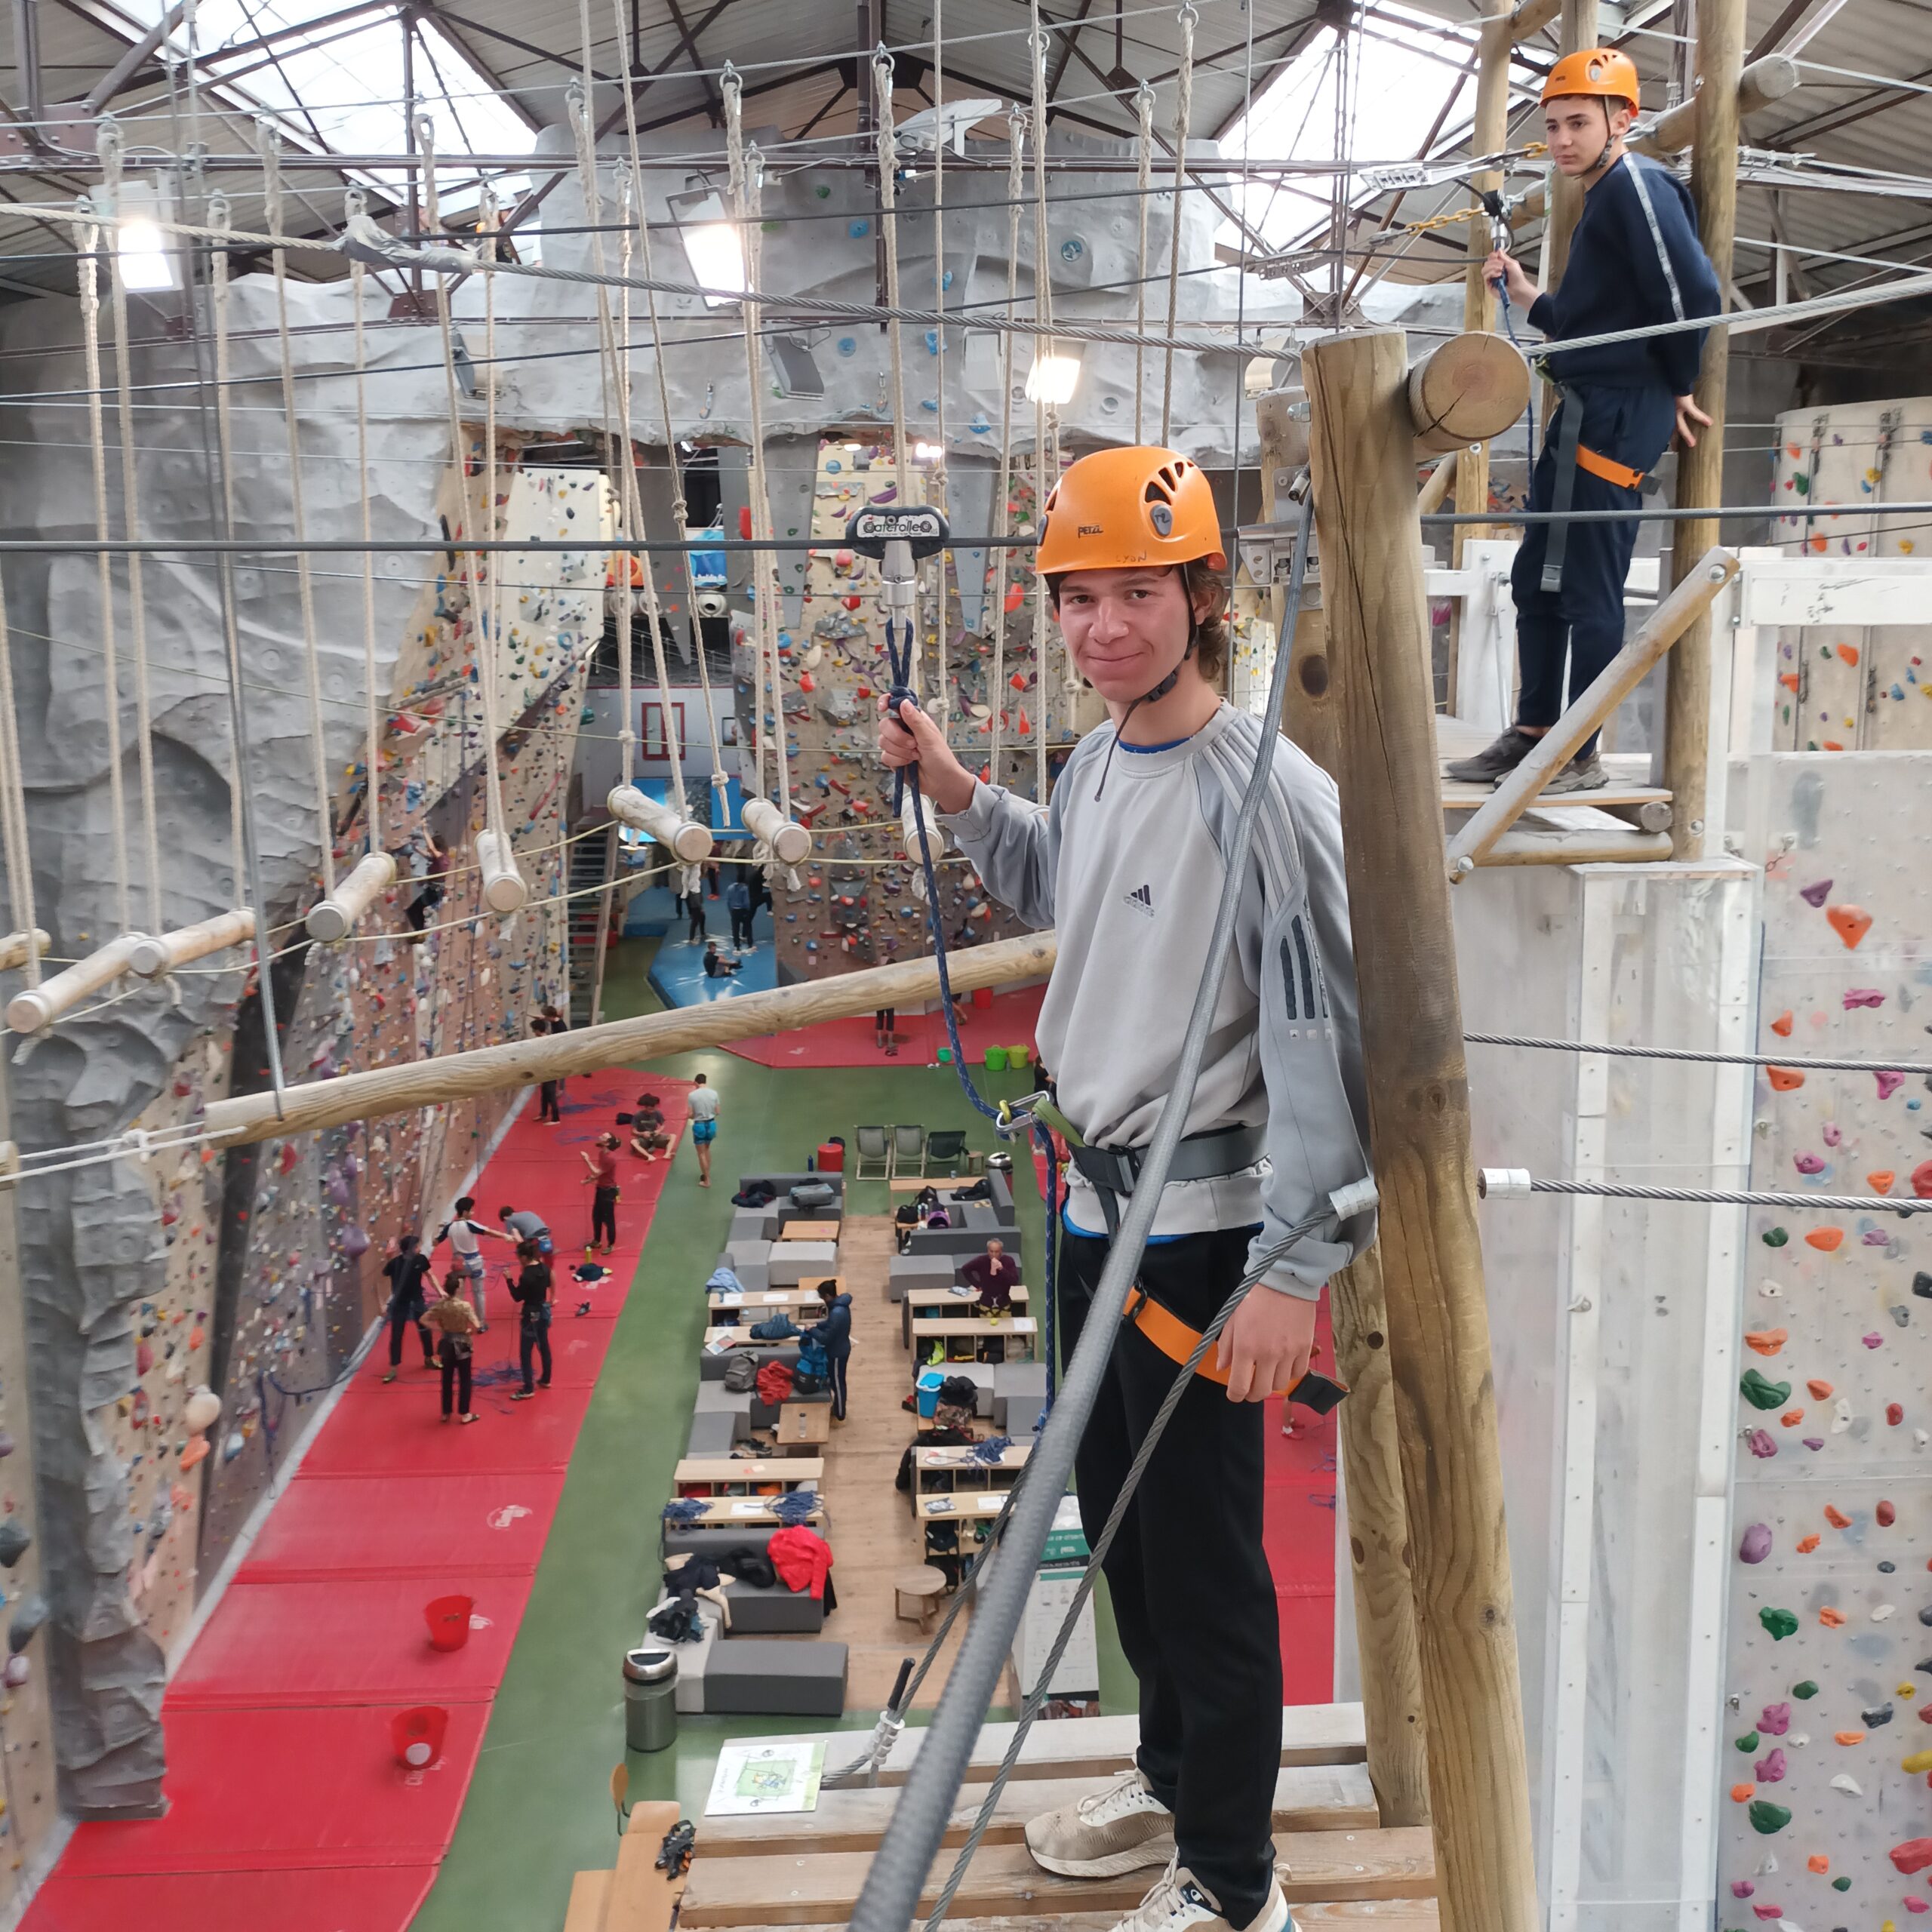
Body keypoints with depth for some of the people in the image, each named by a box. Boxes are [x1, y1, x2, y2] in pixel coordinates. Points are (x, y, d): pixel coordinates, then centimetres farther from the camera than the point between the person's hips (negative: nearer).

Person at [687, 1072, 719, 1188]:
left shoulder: (693, 1095, -14)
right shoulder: (714, 1093, -6)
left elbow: (691, 1115, -11)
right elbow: (717, 1112, 0)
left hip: (699, 1125, -4)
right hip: (711, 1124, 4)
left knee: (701, 1153, 9)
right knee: (707, 1149, 26)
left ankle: (707, 1180, 13)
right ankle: (707, 1174, 33)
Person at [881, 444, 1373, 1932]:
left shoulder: (1269, 793, -20)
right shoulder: (1099, 761, 7)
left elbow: (1324, 1038, -23)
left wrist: (1292, 1269, -24)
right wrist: (957, 791, 16)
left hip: (1204, 1227, -9)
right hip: (1101, 1200, 9)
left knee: (1204, 1554, 2)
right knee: (1117, 1514, 22)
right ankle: (1173, 1777, 44)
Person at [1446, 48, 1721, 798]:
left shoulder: (1638, 186, -10)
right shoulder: (1603, 200, 22)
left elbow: (1693, 295, -20)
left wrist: (1675, 389, -9)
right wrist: (1528, 299, 13)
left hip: (1616, 418, -11)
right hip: (1583, 413, 11)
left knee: (1587, 589, -7)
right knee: (1537, 579, 13)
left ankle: (1581, 758, 0)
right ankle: (1532, 733, 21)